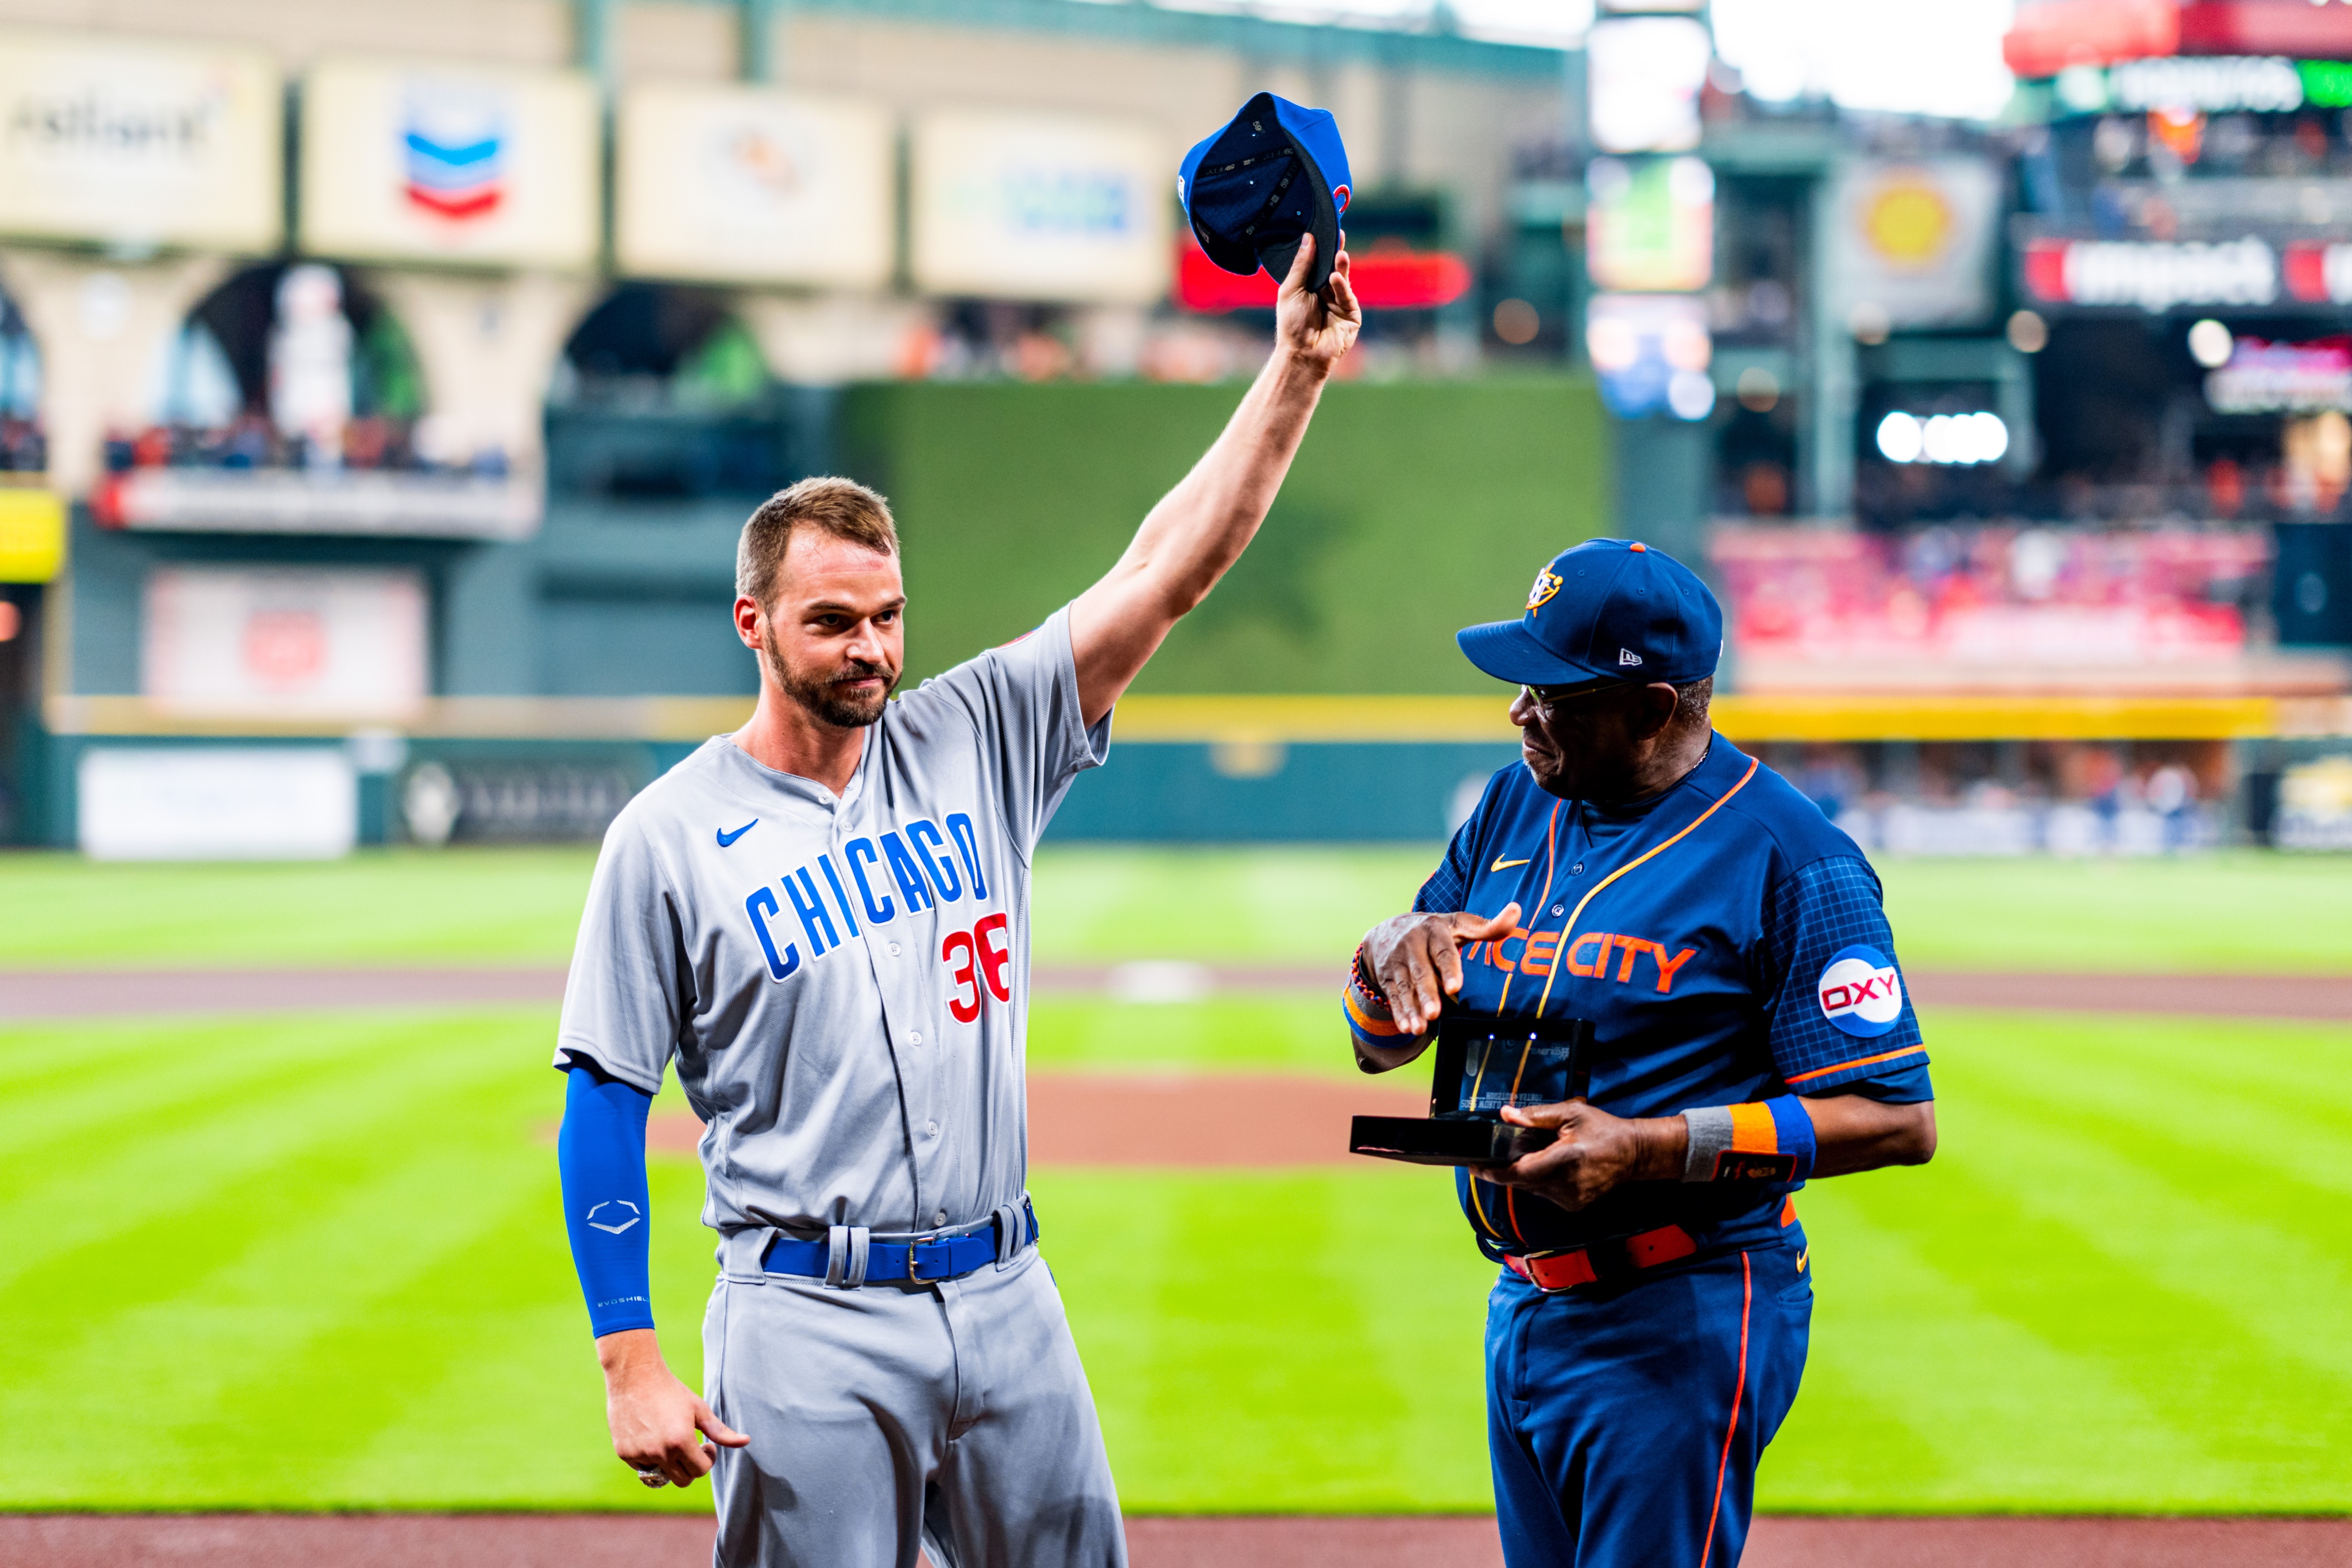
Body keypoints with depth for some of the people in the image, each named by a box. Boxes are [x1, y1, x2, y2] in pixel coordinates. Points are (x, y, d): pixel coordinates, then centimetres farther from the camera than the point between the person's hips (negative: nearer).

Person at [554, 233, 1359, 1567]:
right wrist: (632, 1366, -10)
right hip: (809, 1325, -4)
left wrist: (1296, 369, -9)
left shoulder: (975, 745, 8)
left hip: (1008, 1297, 4)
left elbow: (1167, 575, 1)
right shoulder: (670, 836, -3)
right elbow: (604, 1109, -2)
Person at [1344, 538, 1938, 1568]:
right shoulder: (1515, 807, 9)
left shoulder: (1789, 861, -13)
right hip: (1522, 1311, 8)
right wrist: (1389, 948, -9)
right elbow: (1379, 1043, 15)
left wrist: (1649, 1148, -25)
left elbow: (1897, 1120, -18)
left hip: (1682, 1327, -8)